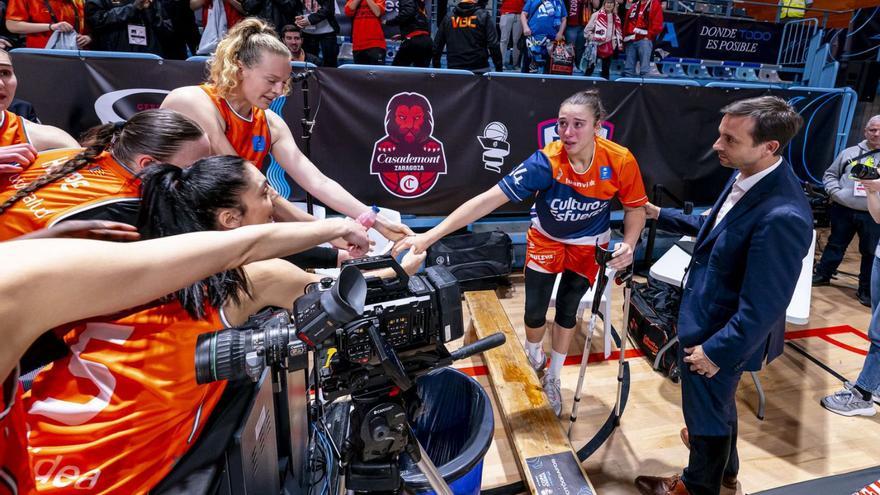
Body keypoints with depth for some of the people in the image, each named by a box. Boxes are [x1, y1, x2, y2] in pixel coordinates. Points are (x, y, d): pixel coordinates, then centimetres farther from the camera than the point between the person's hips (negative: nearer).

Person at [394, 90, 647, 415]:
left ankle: (552, 378, 34)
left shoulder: (620, 161, -28)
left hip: (588, 244, 1)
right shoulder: (546, 162, -34)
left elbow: (635, 208, -9)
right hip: (546, 239, -1)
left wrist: (629, 245, -29)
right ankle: (532, 358, 38)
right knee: (534, 313, 1)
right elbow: (489, 199, -40)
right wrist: (430, 235, -47)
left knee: (567, 312, 8)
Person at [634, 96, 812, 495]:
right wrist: (661, 215, 15)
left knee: (707, 410, 16)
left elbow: (764, 305, -28)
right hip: (708, 317, 9)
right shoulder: (745, 177, -6)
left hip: (722, 335, -9)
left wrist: (717, 349, -20)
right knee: (716, 402, 30)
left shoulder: (782, 216, -34)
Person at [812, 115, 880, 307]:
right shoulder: (849, 153, 9)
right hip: (843, 210, 1)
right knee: (835, 245, 15)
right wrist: (834, 191, -3)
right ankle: (822, 275, 31)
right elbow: (830, 174, 14)